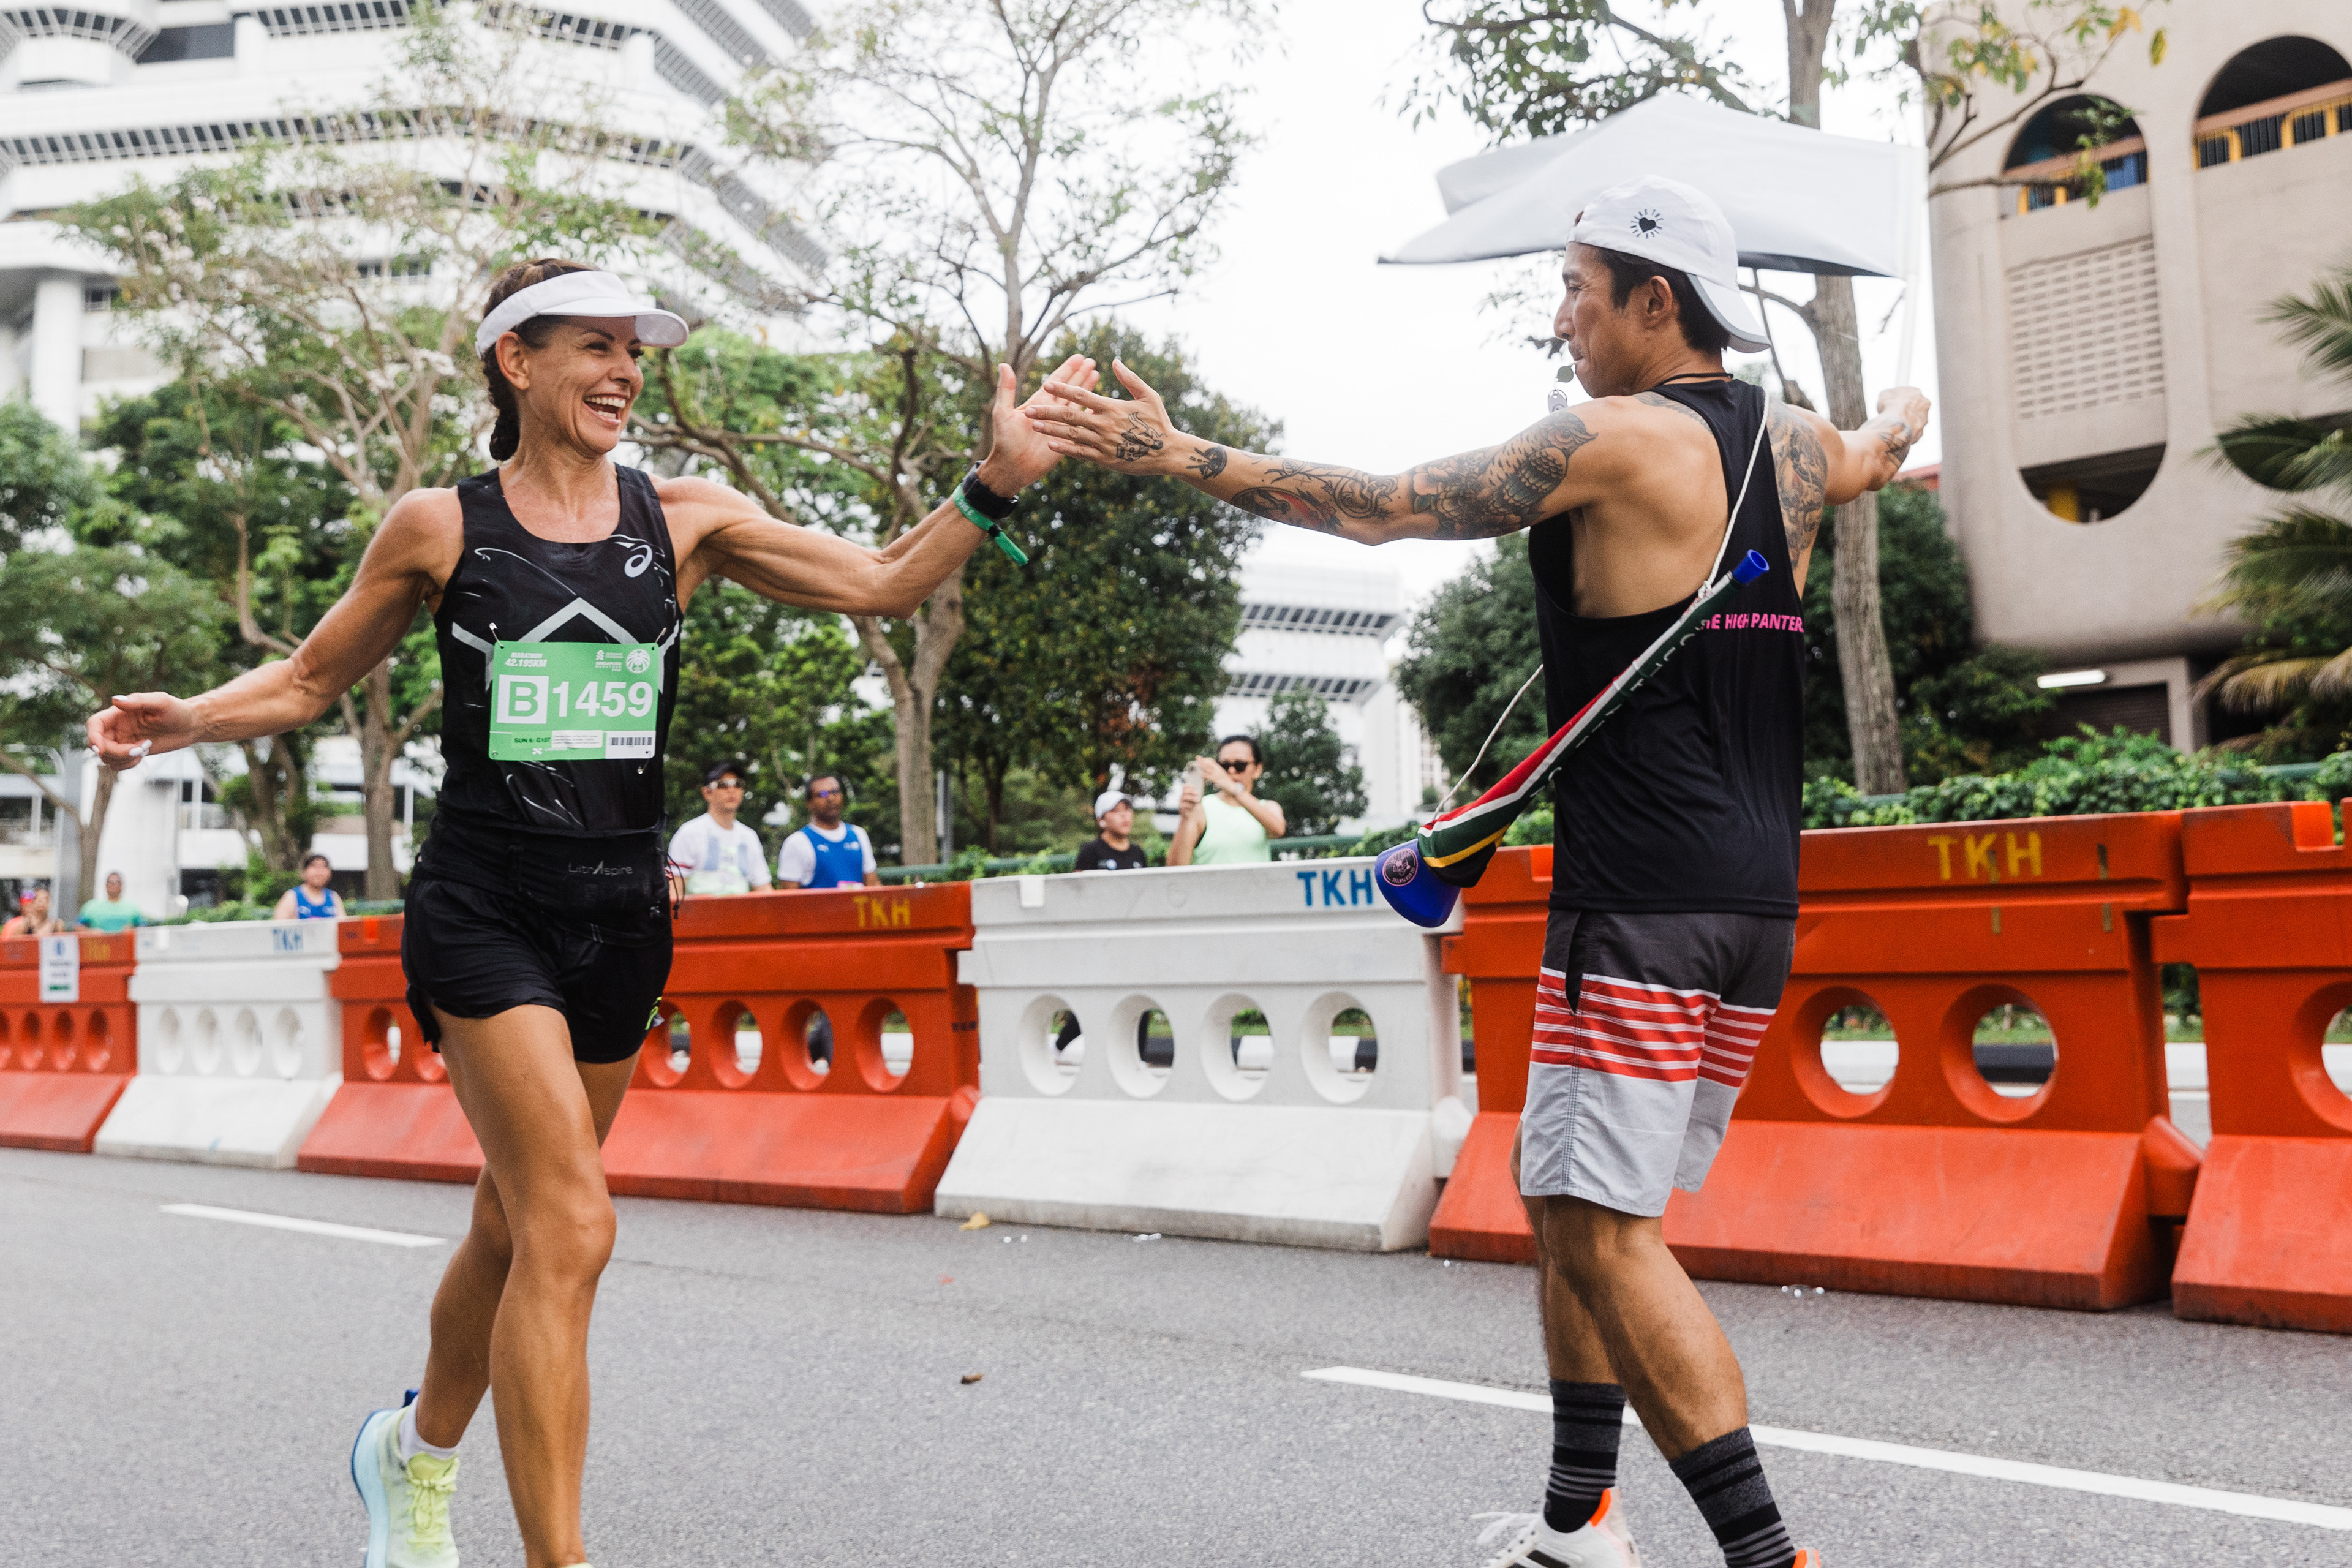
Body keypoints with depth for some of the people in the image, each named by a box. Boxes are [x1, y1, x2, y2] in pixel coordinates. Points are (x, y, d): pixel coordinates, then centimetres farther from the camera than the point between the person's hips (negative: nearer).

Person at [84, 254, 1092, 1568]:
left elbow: (882, 584, 2)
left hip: (621, 915, 4)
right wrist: (190, 718, -8)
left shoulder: (685, 517, 5)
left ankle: (418, 1454, 45)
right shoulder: (440, 526, 0)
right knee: (570, 1231, -16)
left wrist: (998, 484, -10)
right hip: (485, 907, -3)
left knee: (520, 1227, 17)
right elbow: (313, 679, 10)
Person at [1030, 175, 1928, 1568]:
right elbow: (1878, 452, 39)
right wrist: (1902, 410, 63)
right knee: (1569, 1199, 17)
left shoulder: (1618, 440, -10)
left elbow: (1382, 508, -12)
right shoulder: (1795, 446, 14)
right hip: (1757, 900, 9)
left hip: (1645, 905, -9)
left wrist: (1184, 457, -7)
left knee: (1603, 1229, -8)